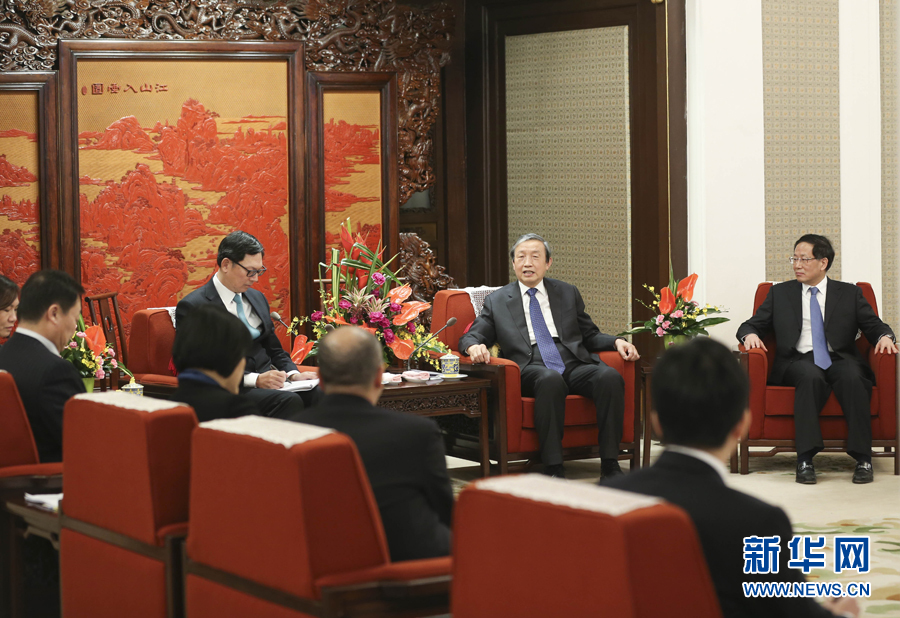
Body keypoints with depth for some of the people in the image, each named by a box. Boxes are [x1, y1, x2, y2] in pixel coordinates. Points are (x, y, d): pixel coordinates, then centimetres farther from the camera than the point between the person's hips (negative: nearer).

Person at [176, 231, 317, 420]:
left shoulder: (257, 298, 20)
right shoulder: (192, 307, -4)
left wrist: (293, 374, 3)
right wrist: (254, 379, -21)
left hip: (269, 380, 7)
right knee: (290, 402, -35)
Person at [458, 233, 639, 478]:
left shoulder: (568, 293, 23)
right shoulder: (497, 301, 17)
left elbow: (590, 336, 25)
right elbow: (471, 337, 13)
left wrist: (617, 341, 4)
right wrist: (474, 347, -12)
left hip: (574, 367, 3)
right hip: (531, 371, -3)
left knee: (610, 376, -30)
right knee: (551, 380, -39)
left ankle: (610, 465, -27)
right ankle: (553, 470, -38)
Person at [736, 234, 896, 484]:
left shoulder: (850, 293, 17)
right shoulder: (780, 293, 19)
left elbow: (874, 325, 11)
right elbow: (753, 324, 16)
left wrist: (884, 336, -13)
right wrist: (750, 334, -8)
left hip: (840, 360, 0)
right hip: (798, 362, 0)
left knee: (852, 378, -36)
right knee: (811, 376, -37)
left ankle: (863, 458, -35)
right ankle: (805, 459, -42)